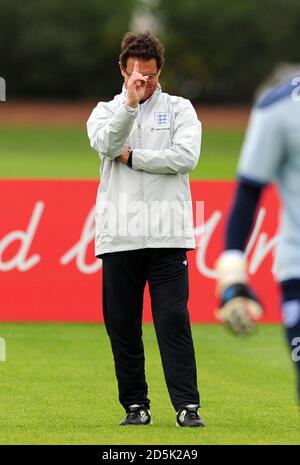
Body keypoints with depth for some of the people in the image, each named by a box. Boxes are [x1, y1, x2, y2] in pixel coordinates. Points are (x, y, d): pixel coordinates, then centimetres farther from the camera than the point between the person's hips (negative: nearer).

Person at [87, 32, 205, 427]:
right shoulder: (106, 111, 12)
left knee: (173, 320, -8)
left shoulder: (179, 109, 9)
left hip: (167, 235, -2)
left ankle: (187, 406, -10)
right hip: (118, 235, 2)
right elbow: (106, 143, -10)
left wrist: (131, 157, -4)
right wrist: (129, 103, -23)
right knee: (121, 324, 4)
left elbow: (187, 156, -6)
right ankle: (136, 405, 12)